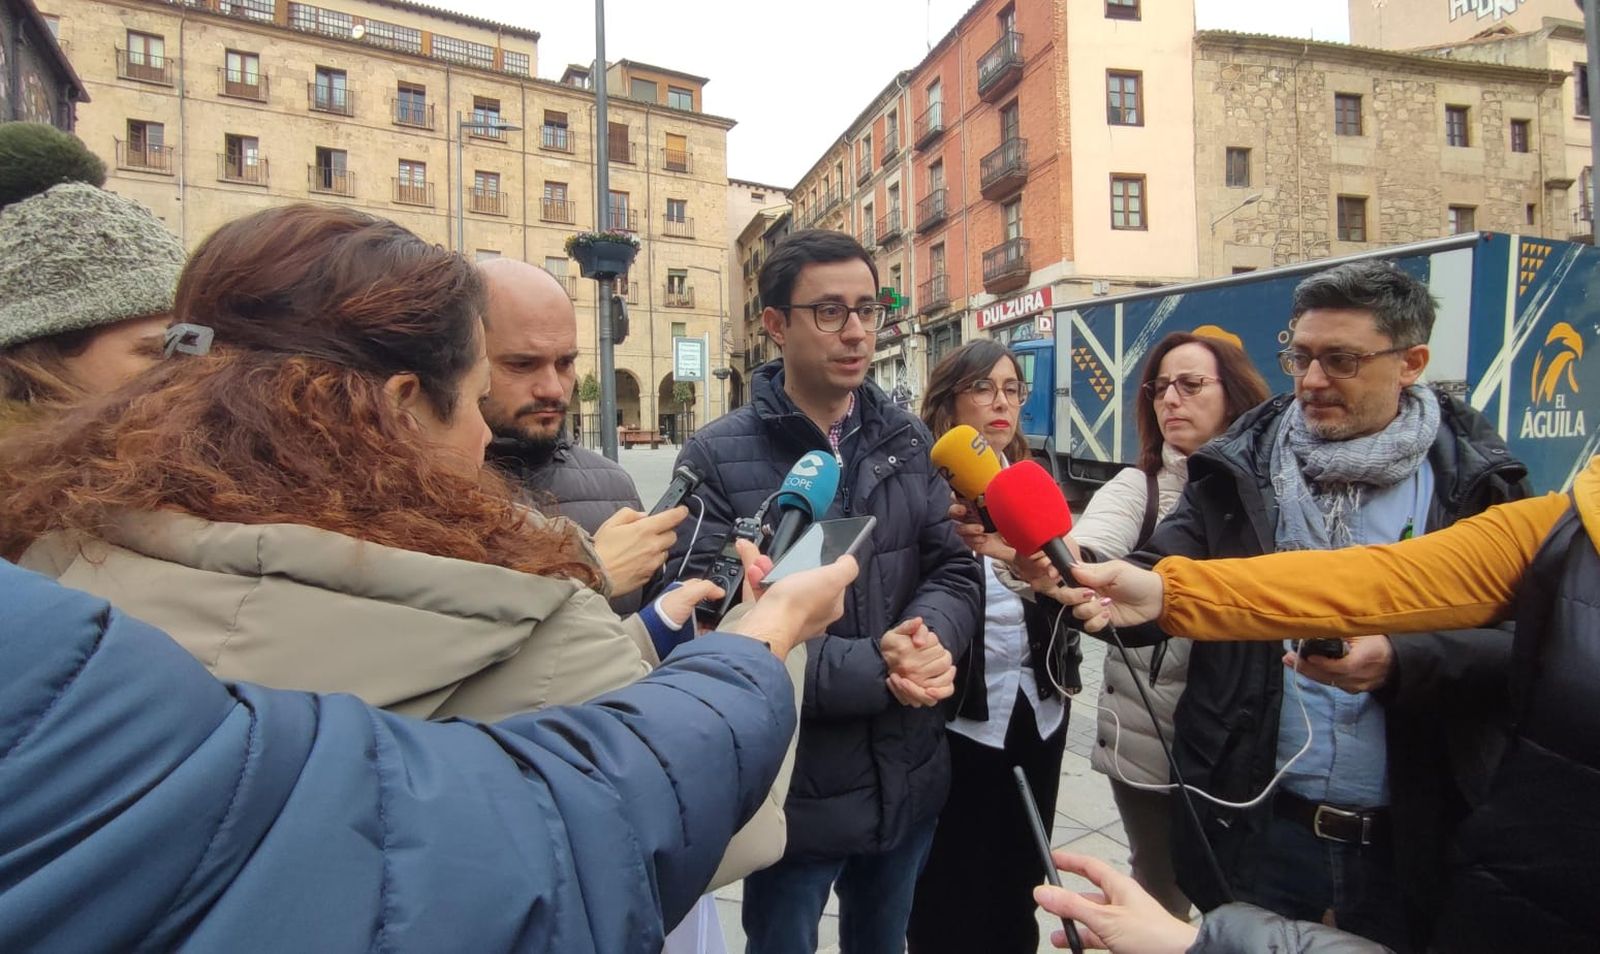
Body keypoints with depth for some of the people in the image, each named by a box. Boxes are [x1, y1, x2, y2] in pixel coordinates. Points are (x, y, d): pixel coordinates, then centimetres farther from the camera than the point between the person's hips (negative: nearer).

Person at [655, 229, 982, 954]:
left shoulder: (908, 442, 4)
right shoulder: (717, 458, -13)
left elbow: (955, 570, 0)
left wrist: (924, 638, -22)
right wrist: (873, 670, -26)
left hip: (909, 782, 5)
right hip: (792, 795, -4)